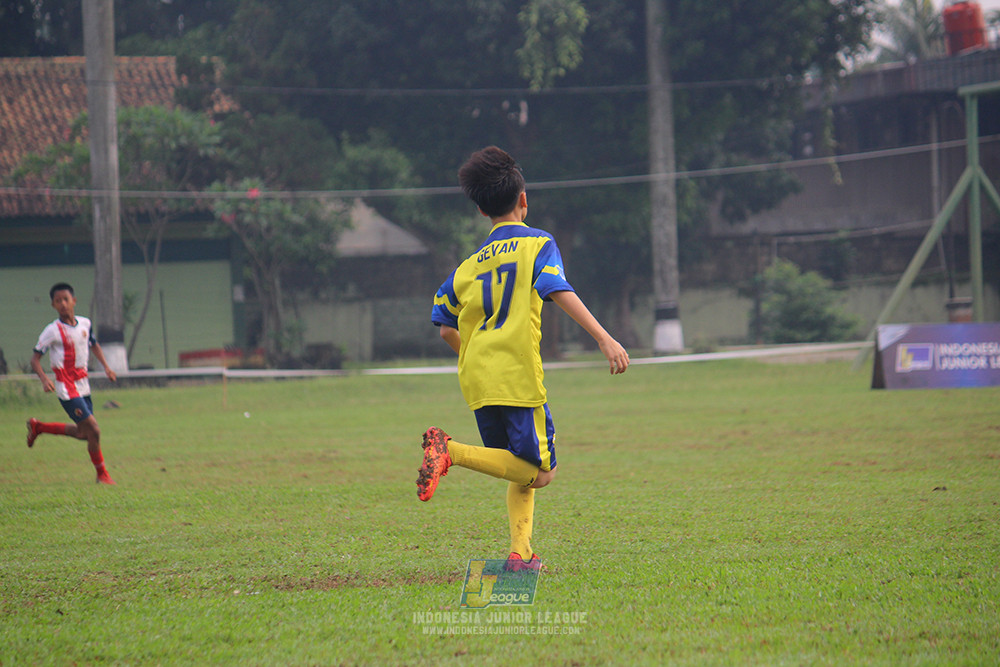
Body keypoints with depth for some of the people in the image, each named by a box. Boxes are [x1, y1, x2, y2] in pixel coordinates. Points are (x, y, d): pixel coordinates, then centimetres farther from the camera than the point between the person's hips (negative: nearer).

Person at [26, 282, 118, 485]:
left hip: (84, 387, 7)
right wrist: (44, 379, -26)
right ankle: (102, 474, 5)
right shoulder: (53, 331, -12)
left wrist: (106, 366, 12)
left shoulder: (85, 324, 5)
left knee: (82, 433, 15)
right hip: (67, 390, -7)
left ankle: (38, 427, 33)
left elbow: (94, 345, 24)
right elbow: (35, 359, -9)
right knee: (93, 430, -11)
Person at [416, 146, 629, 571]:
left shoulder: (469, 265, 19)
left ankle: (520, 552, -3)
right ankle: (451, 451, -21)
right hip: (518, 376, -6)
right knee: (538, 471, -5)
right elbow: (560, 292, -13)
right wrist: (604, 339, -19)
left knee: (522, 472, 14)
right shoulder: (537, 244, 4)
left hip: (476, 378, 6)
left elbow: (447, 330, 17)